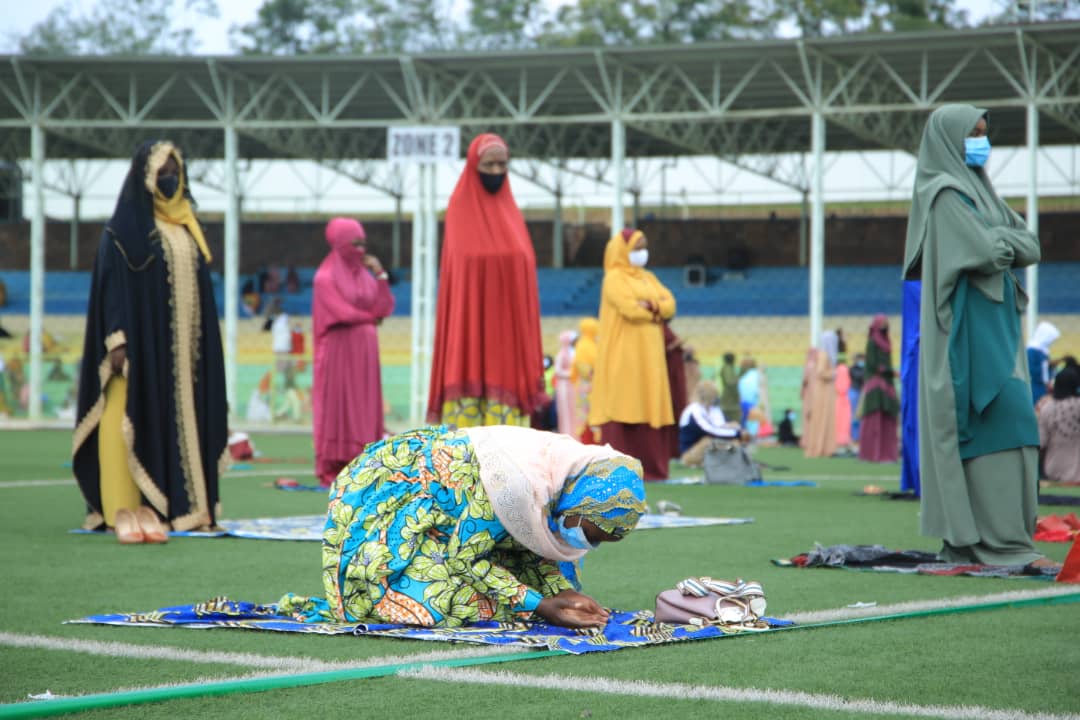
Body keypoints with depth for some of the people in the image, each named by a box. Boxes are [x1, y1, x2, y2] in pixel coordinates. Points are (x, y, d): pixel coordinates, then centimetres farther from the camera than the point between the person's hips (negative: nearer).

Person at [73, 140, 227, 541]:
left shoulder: (186, 225, 16)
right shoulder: (126, 226, -4)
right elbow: (111, 282, -10)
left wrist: (205, 342, 15)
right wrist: (117, 340, -19)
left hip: (182, 345, 7)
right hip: (143, 340, -7)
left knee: (179, 421, 5)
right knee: (138, 420, -9)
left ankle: (181, 504, 7)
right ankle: (128, 510, -11)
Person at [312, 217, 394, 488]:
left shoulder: (365, 275, 13)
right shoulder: (326, 278, -6)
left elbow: (385, 308, 4)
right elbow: (342, 313, -15)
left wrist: (380, 275, -4)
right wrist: (370, 317, 0)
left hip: (364, 353, 6)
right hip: (339, 351, -6)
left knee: (364, 408, 2)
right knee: (337, 406, -6)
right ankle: (332, 469, -4)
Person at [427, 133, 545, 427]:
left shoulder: (512, 215, 13)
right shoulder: (460, 212, 1)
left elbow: (525, 278, 12)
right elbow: (452, 278, -2)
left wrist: (531, 352, 6)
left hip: (508, 333, 4)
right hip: (469, 332, -4)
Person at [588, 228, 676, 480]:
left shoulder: (649, 278, 19)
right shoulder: (614, 278, -4)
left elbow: (670, 305, 7)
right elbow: (630, 308, -19)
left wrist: (650, 305, -12)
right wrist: (658, 310, -4)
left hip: (649, 357, 7)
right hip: (624, 356, -7)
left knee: (650, 409, 3)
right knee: (623, 411, -10)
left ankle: (650, 467, 4)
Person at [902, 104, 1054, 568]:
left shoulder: (978, 190, 19)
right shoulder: (944, 194, -8)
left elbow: (1031, 248, 12)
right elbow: (984, 252, -19)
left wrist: (998, 241, -6)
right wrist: (1007, 242, 1)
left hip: (993, 326, 9)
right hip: (968, 325, -9)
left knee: (1005, 421, 6)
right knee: (995, 422, -14)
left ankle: (966, 540, 7)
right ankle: (1000, 542, -16)